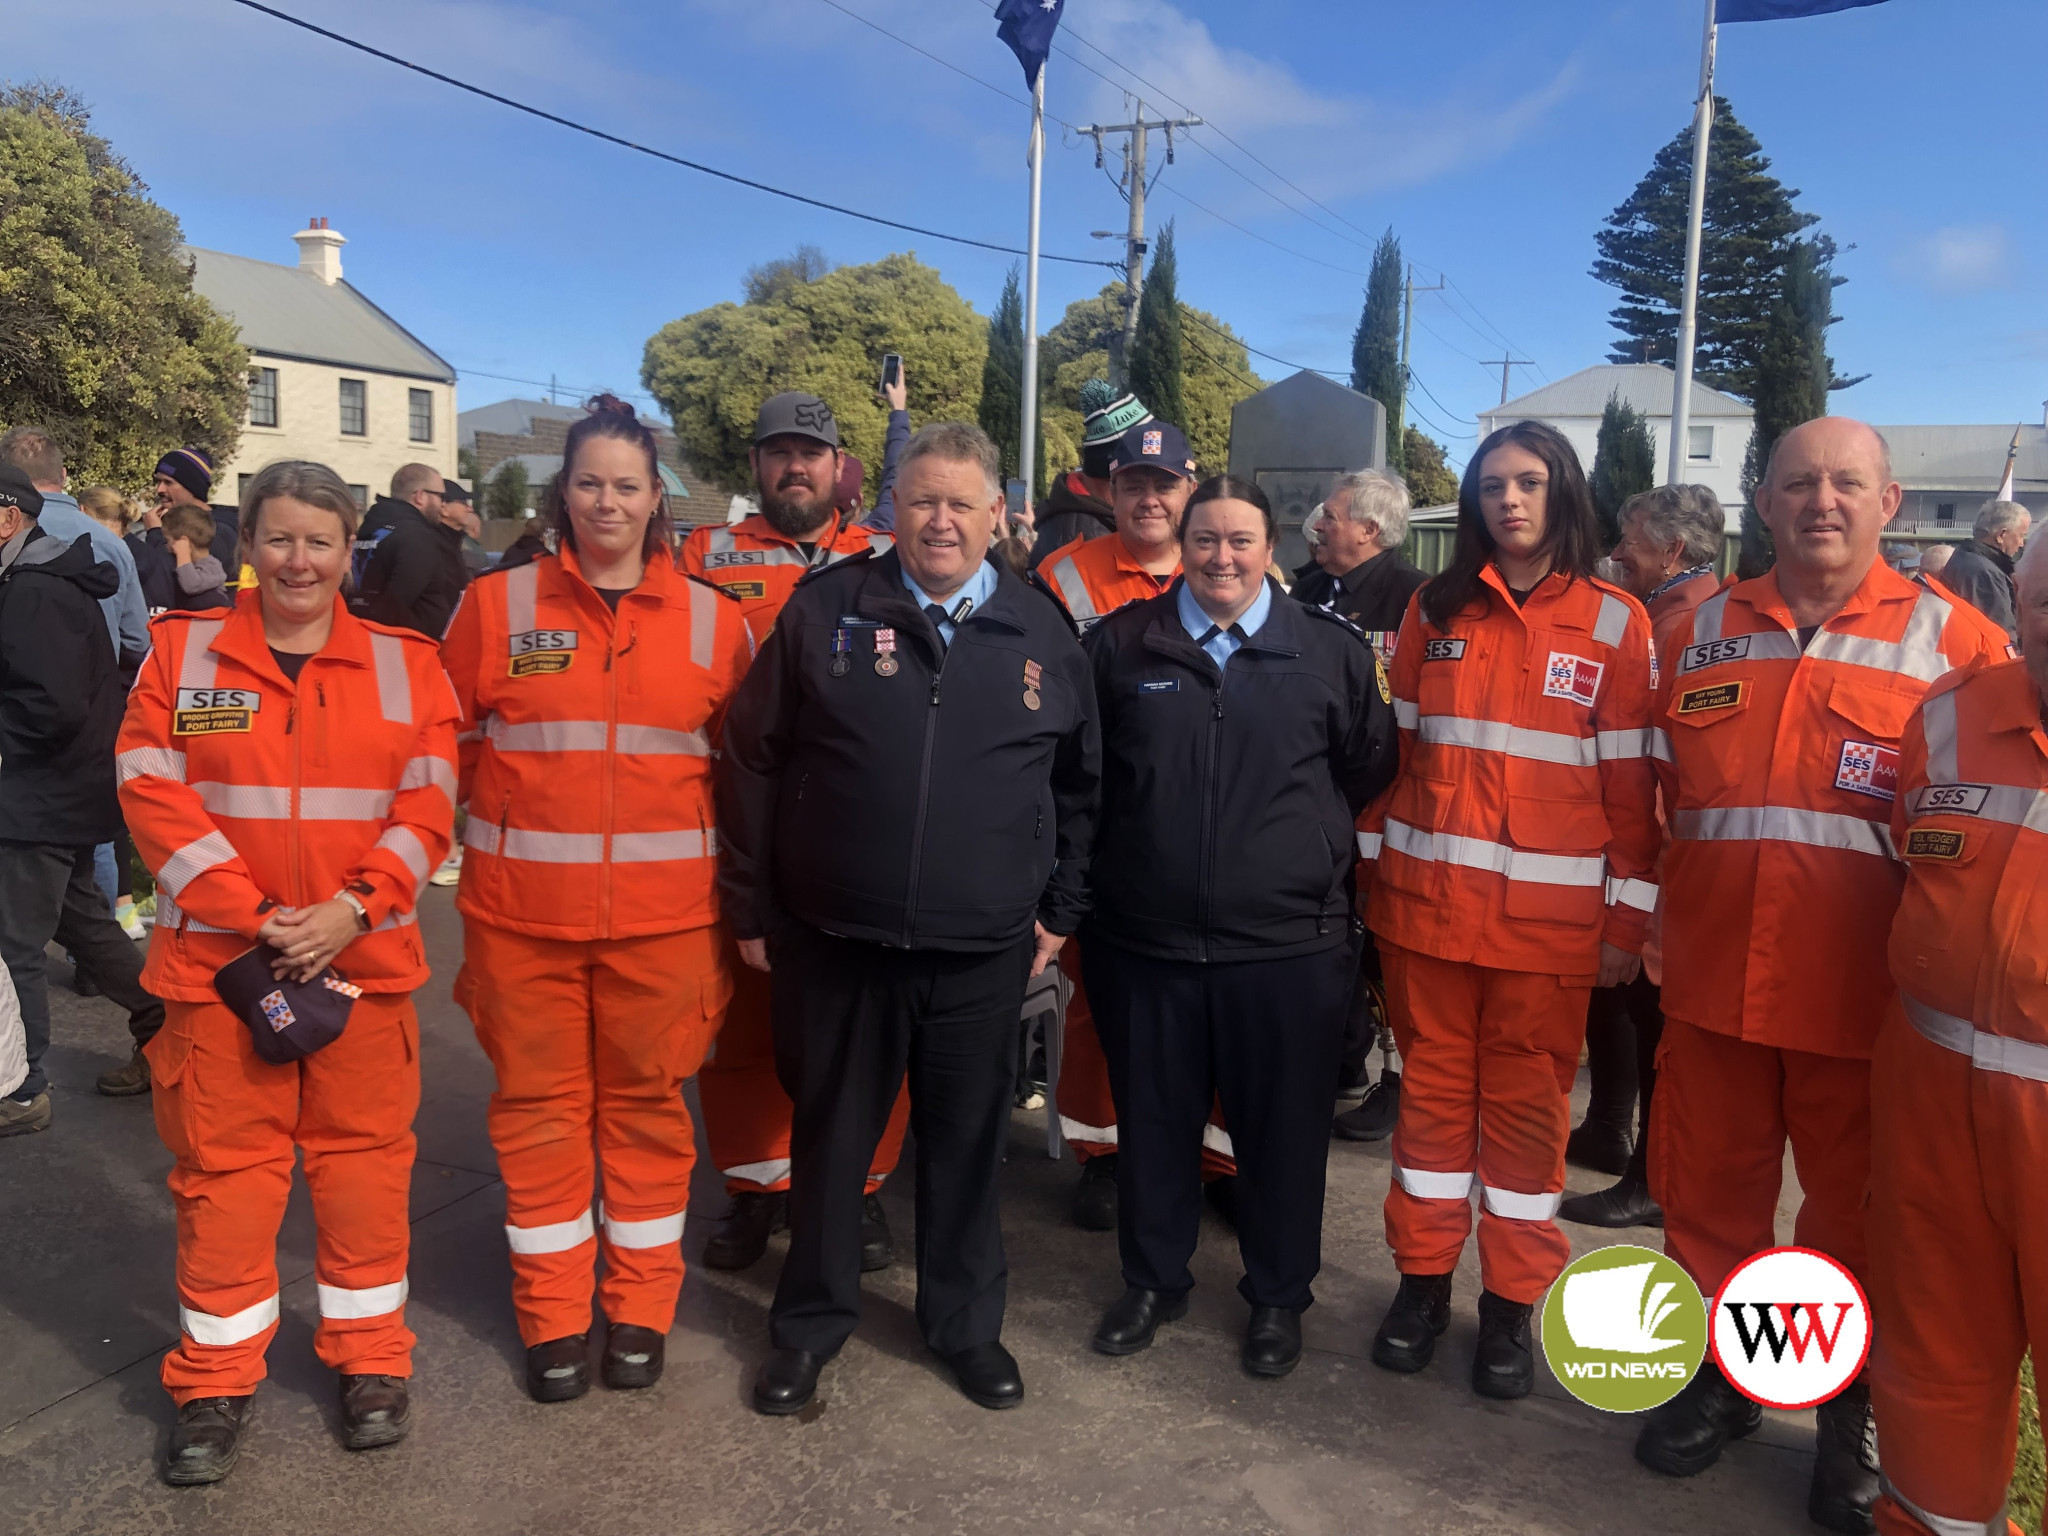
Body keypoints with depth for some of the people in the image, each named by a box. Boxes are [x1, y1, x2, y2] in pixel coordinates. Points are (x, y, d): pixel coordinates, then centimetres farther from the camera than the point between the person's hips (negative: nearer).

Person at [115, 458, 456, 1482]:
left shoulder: (403, 664, 4)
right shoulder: (183, 652, 3)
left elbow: (427, 806, -1)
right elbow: (153, 794, -4)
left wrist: (351, 907, -13)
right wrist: (253, 915, -12)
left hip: (364, 958, 1)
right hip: (218, 955, 0)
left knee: (363, 1154, 8)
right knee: (224, 1165, 7)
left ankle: (369, 1357, 26)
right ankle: (214, 1381, 24)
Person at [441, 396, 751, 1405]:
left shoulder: (711, 619, 4)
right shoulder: (496, 605, 2)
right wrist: (500, 823, 2)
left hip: (662, 913, 0)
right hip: (522, 911, 0)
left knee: (646, 1104, 10)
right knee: (538, 1106, 9)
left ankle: (641, 1310, 27)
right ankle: (552, 1319, 26)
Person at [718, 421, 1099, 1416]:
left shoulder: (1041, 634, 3)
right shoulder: (826, 608, -2)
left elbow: (1078, 786, 13)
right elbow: (752, 760, 1)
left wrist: (1059, 910, 10)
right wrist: (752, 907, 1)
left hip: (985, 952, 1)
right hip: (835, 941, -1)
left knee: (968, 1143, 14)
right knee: (829, 1137, 14)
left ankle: (966, 1323, 35)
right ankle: (811, 1322, 33)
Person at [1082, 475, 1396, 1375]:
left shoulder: (1331, 652, 1)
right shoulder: (1121, 645, 3)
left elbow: (1370, 771, 11)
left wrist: (1316, 849, 9)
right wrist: (1105, 865, 10)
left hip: (1289, 945, -1)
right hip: (1144, 939, 1)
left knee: (1283, 1128, 11)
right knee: (1153, 1121, 14)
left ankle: (1279, 1295, 31)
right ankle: (1153, 1281, 35)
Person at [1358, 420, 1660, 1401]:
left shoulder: (1615, 624, 0)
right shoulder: (1435, 611, 6)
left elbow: (1632, 780, -1)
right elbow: (1395, 748, 8)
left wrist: (1627, 917, -3)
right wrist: (1373, 864, 5)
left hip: (1549, 913, -1)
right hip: (1427, 901, 2)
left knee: (1528, 1101, 6)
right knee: (1433, 1087, 10)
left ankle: (1512, 1301, 21)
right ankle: (1423, 1277, 25)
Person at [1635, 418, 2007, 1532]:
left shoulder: (1952, 639, -1)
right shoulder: (1702, 632, 8)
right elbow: (1657, 794, 16)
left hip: (1866, 992, -2)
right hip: (1712, 979, 3)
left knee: (1857, 1215, 12)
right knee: (1708, 1195, 14)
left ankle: (1850, 1413, 33)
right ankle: (1717, 1376, 35)